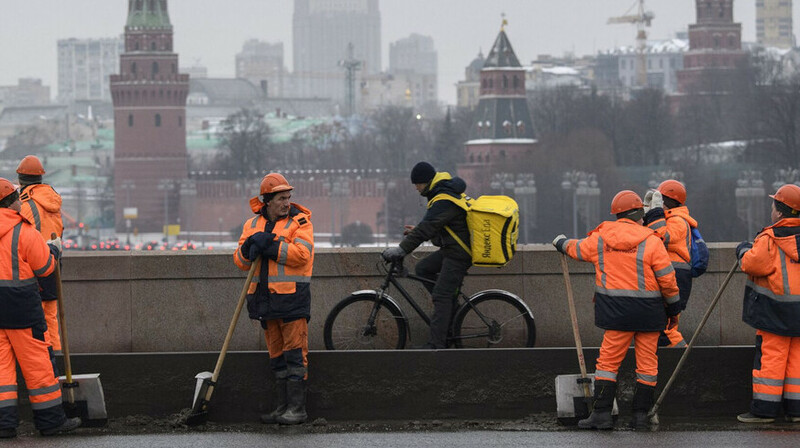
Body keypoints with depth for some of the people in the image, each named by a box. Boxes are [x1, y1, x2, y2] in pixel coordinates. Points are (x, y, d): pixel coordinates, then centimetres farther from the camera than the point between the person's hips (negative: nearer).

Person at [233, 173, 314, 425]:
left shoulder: (299, 222, -2)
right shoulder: (253, 225, 14)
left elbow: (301, 253, -16)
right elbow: (240, 260, 10)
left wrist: (269, 247, -17)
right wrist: (249, 246, -11)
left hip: (292, 298, -6)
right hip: (265, 298, 6)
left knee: (295, 354, -8)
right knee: (276, 356, 10)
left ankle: (297, 409, -6)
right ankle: (282, 407, 16)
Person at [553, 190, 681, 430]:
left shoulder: (600, 238, 3)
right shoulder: (651, 242, -7)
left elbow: (578, 249, 23)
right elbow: (667, 278, -6)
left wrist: (561, 243, 45)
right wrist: (673, 304, 9)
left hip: (616, 310, 1)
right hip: (648, 310, -1)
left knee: (608, 360, 5)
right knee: (647, 362, 7)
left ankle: (602, 413, -2)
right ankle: (641, 414, 8)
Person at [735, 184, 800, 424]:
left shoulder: (770, 239, -13)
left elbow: (753, 264, -15)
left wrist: (744, 251, 4)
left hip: (775, 311, -6)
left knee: (770, 357, -3)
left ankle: (764, 408, -2)